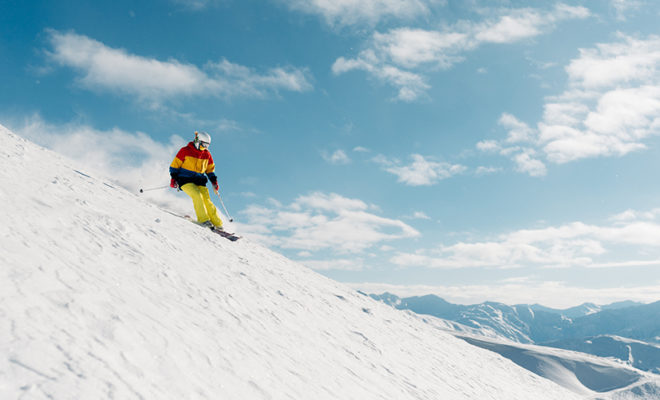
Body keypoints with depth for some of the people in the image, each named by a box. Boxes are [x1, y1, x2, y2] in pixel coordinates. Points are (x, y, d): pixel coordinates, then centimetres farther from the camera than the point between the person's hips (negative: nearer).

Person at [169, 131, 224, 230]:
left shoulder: (207, 154, 10)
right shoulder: (185, 151, -4)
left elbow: (210, 169, 21)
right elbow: (174, 165, -1)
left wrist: (214, 181, 9)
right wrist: (174, 178, -12)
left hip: (199, 181, 4)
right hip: (185, 180, -3)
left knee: (206, 200, -12)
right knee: (197, 195, -28)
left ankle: (217, 224, -11)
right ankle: (203, 219, -24)